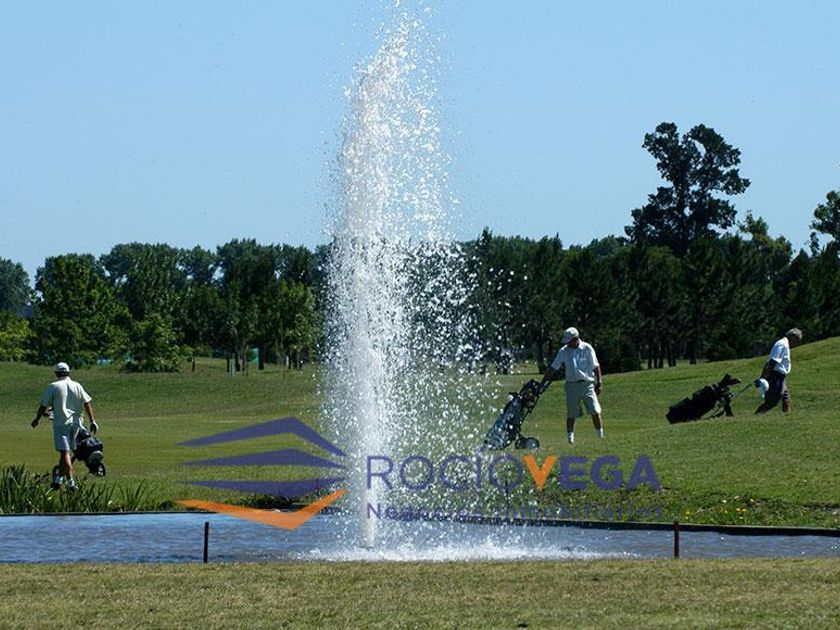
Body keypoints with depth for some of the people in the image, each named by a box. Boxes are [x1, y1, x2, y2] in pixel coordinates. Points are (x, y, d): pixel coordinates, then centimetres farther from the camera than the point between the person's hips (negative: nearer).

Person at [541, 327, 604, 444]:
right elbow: (553, 368, 9)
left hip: (587, 384, -2)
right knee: (571, 415, 2)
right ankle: (570, 439, 10)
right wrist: (542, 384, 7)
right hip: (571, 385, 2)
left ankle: (601, 437, 0)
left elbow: (596, 367, 4)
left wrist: (599, 383, 1)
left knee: (595, 412, -7)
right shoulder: (563, 351, 5)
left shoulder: (587, 349, -1)